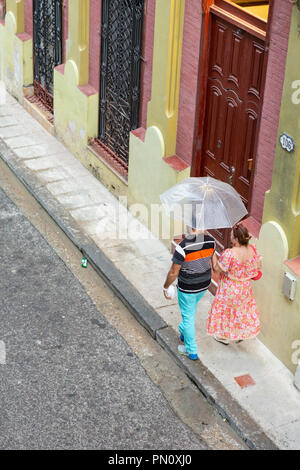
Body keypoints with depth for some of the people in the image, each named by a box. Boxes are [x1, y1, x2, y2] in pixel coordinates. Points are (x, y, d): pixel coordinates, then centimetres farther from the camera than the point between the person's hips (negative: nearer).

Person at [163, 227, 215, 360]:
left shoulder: (183, 247, -32)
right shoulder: (210, 241, -15)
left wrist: (166, 287, -5)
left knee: (188, 316, 14)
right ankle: (183, 331, 56)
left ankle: (192, 351, 28)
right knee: (191, 309, 31)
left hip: (187, 288, -5)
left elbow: (173, 272, -21)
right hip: (204, 284, 6)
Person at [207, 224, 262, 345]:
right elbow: (258, 265, -1)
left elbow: (217, 269, -23)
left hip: (230, 289, -5)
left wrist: (213, 254, -13)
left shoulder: (229, 254, -34)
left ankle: (225, 337, 37)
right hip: (245, 287, 5)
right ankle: (241, 334, 45)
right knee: (242, 308, 27)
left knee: (226, 309, 18)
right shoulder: (252, 250, -17)